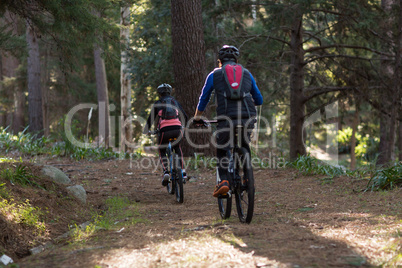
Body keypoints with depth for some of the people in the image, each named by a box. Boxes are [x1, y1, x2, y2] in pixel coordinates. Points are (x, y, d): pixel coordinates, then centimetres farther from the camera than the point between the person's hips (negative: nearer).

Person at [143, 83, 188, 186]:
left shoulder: (158, 103, 16)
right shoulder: (175, 102, 23)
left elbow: (151, 119, 15)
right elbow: (185, 117, 27)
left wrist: (146, 130, 32)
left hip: (164, 130, -2)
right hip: (177, 129, 2)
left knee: (162, 151, 21)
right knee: (177, 148, 29)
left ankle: (165, 172, -2)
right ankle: (183, 172, 16)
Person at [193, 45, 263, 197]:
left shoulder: (214, 75, 16)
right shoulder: (246, 74, 22)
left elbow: (203, 100, 21)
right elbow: (259, 100, 28)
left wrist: (197, 118, 35)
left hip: (226, 119, -2)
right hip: (247, 118, 2)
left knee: (222, 151, 13)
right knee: (244, 147, 27)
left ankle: (224, 181, -6)